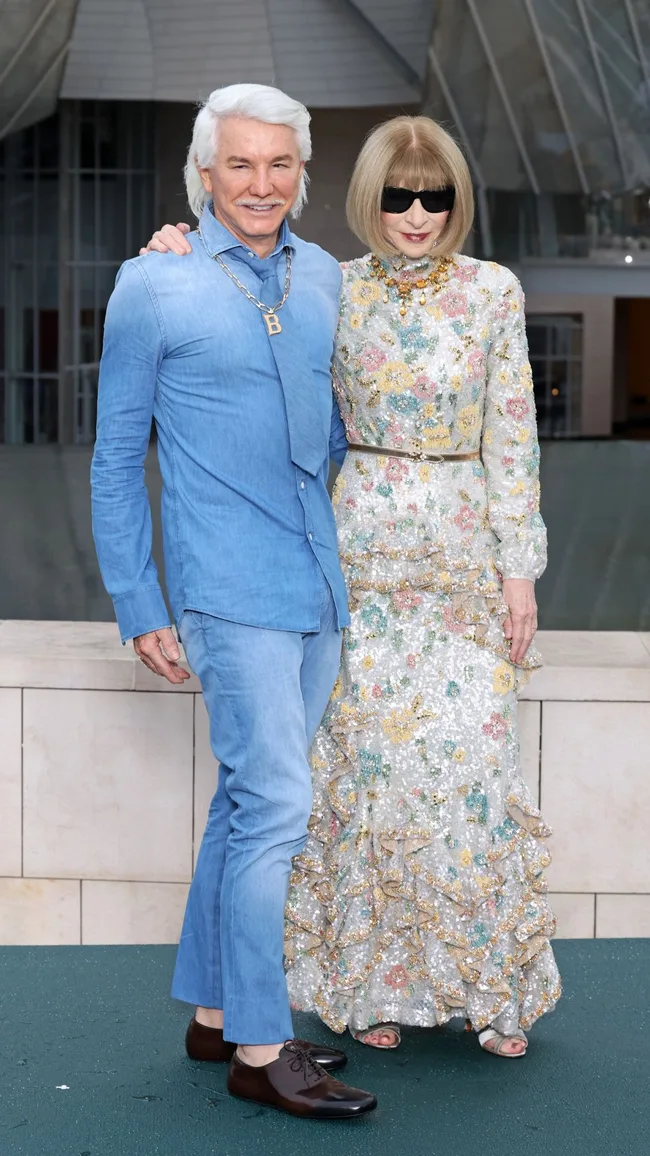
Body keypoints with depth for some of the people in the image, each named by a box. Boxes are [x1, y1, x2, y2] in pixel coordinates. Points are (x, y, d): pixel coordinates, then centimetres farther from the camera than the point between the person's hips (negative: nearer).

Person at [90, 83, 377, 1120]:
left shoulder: (326, 278, 10)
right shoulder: (153, 287, -5)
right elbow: (116, 458, -2)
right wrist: (138, 607, -4)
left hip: (318, 586, 6)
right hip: (231, 587, -6)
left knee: (251, 802, 13)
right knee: (277, 804, -9)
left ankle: (217, 1013, 25)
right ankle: (260, 1050, 2)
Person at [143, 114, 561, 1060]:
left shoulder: (494, 291, 0)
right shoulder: (333, 290, 3)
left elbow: (511, 437, 0)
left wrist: (520, 568, -3)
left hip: (463, 549, -1)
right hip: (364, 546, 1)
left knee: (471, 758, -2)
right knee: (369, 757, 3)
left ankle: (491, 985, 15)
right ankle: (377, 981, 18)